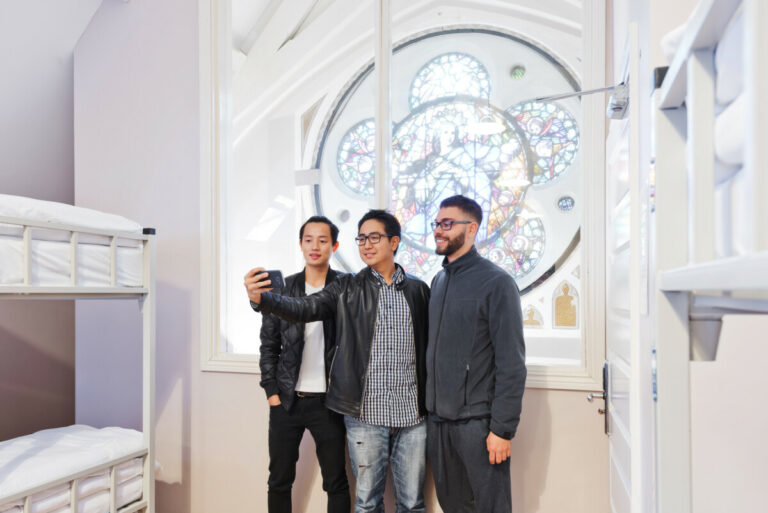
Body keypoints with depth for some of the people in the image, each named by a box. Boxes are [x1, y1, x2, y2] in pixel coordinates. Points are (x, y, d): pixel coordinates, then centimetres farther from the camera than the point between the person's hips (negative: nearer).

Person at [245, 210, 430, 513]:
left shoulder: (419, 290, 6)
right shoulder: (347, 288, 4)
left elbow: (430, 345, 8)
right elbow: (305, 308, -9)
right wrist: (260, 298, -26)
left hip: (412, 413, 1)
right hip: (365, 413, -1)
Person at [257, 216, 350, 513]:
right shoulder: (282, 288, 4)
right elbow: (269, 345, 8)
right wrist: (272, 392, 2)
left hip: (327, 401, -2)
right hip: (286, 400, 2)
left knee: (336, 482, 6)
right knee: (279, 480, 12)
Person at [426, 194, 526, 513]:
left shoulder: (496, 283, -11)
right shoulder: (438, 281, 11)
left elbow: (512, 364, -14)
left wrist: (503, 428, -16)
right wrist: (430, 406, 10)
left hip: (477, 423, -6)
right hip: (437, 419, 7)